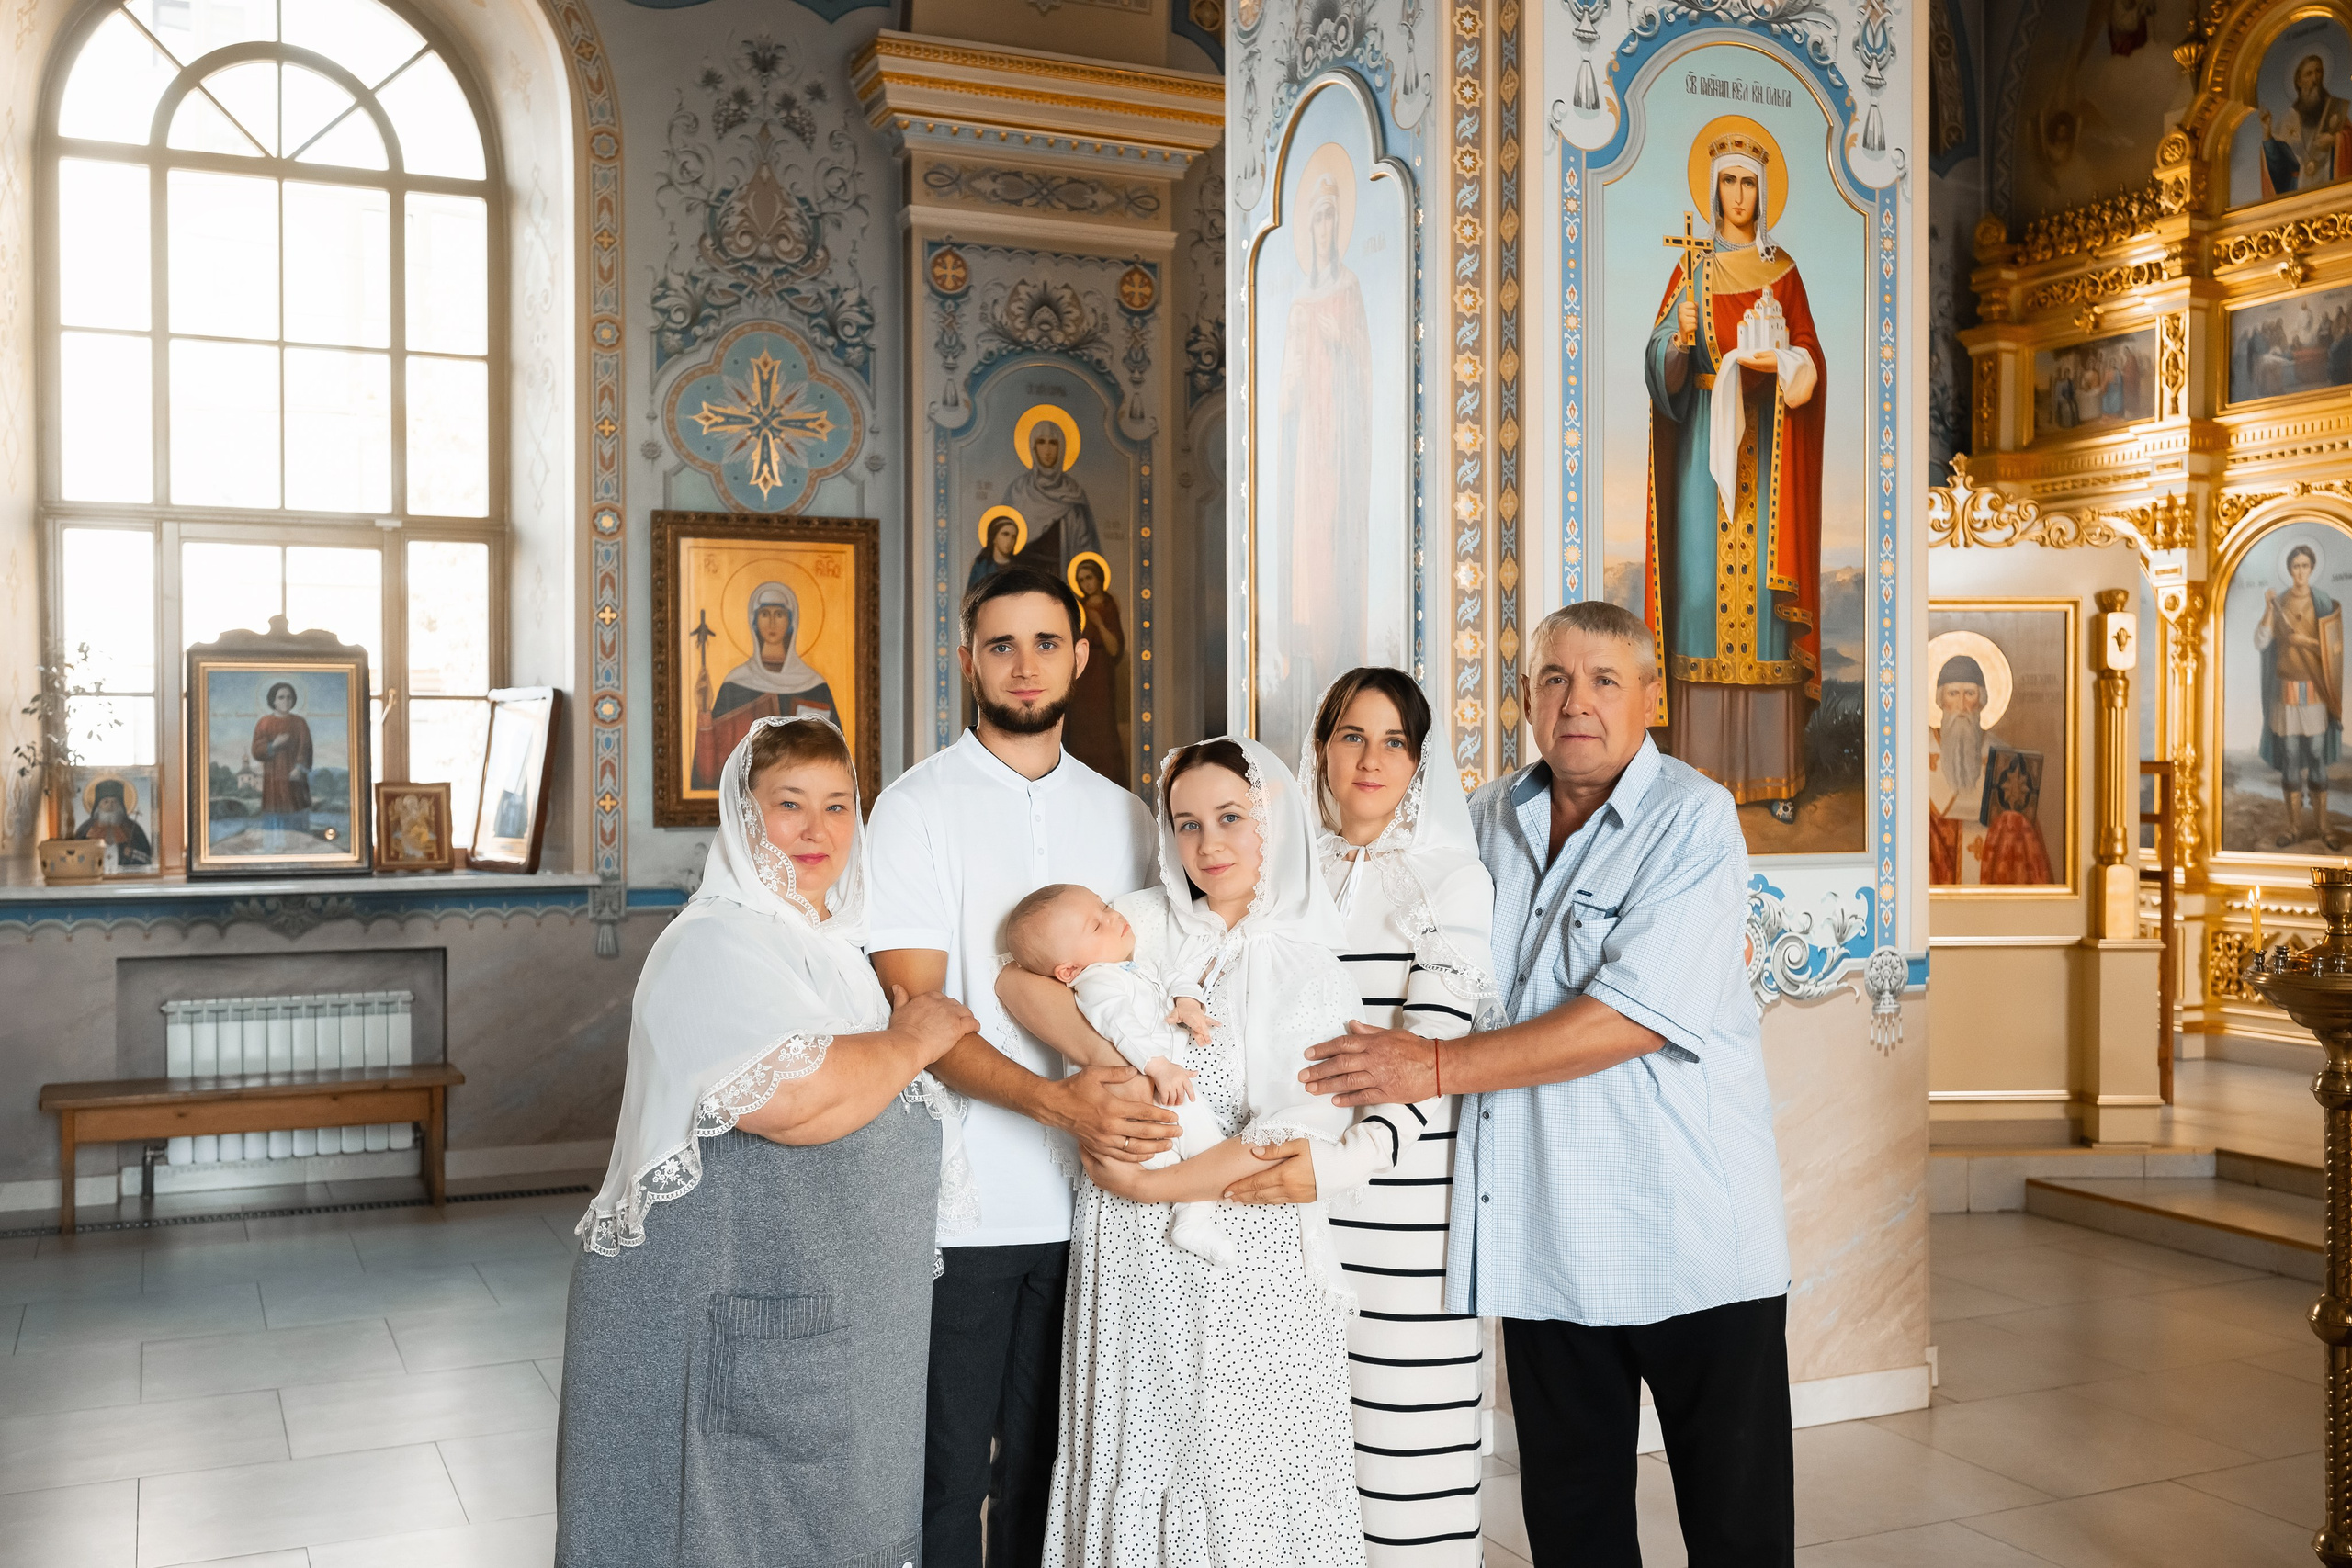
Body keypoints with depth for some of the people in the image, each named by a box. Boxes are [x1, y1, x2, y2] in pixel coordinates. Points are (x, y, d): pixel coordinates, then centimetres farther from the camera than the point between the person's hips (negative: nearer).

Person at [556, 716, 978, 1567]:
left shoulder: (830, 939, 15)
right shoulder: (719, 941, -15)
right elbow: (794, 1097, -30)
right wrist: (911, 1040, -16)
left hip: (838, 1320, 9)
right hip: (734, 1316, -9)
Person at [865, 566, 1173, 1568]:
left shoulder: (1119, 814, 11)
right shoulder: (919, 805, -3)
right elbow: (916, 1009, -11)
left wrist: (1146, 1069, -5)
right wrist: (1056, 1100, -24)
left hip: (1085, 1201, 4)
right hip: (960, 1208, -4)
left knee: (1049, 1465, 13)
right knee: (946, 1474, 4)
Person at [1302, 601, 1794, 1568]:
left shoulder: (1693, 820, -10)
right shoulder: (1486, 820, 9)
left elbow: (1637, 1014, -21)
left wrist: (1437, 1067, -19)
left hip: (1689, 1233, -5)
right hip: (1543, 1235, 5)